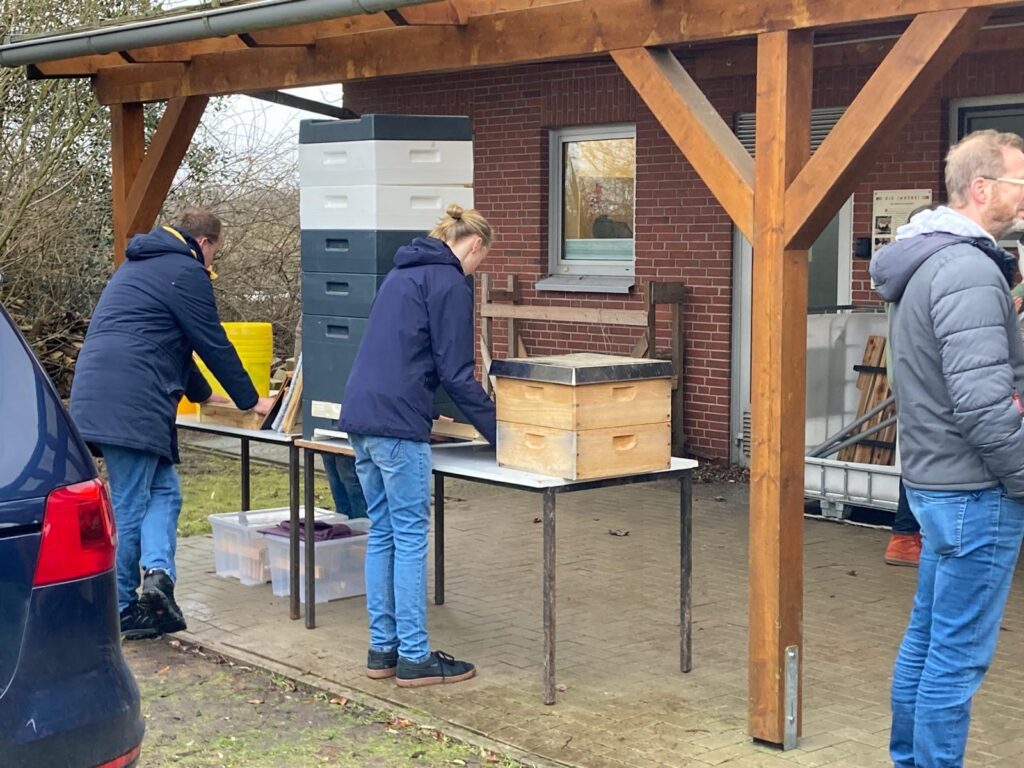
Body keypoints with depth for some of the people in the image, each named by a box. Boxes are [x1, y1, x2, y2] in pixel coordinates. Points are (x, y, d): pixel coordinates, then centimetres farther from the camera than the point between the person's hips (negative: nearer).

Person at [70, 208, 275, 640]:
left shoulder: (139, 266, 27)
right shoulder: (185, 272, -3)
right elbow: (214, 344, -2)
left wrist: (203, 394, 43)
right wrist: (250, 401, 10)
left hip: (96, 396, 8)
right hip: (131, 404, -8)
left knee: (162, 489, 8)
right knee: (130, 504, -5)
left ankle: (156, 574, -5)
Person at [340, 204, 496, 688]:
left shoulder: (402, 272, 21)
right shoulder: (449, 284, -7)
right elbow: (457, 373, -10)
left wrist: (426, 411, 35)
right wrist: (498, 430, -4)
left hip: (359, 414, 9)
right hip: (398, 424, -9)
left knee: (382, 533, 13)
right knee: (411, 538, -3)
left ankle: (382, 649, 17)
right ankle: (414, 658, 1)